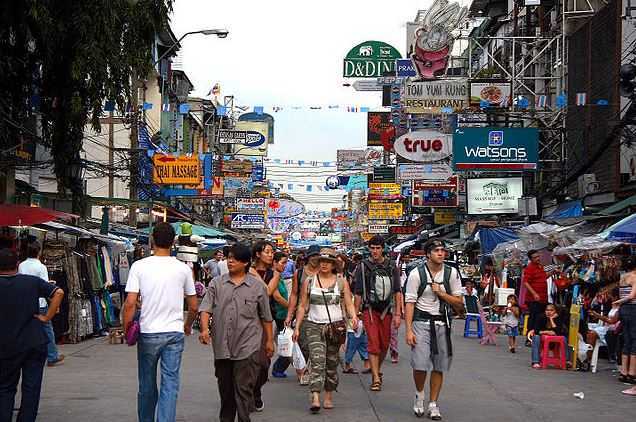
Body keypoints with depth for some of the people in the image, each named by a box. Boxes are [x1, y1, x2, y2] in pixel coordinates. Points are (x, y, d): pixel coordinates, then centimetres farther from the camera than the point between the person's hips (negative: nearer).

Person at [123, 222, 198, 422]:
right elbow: (194, 306, 6)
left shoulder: (139, 266, -6)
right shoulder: (183, 268, 0)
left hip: (148, 333, 0)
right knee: (170, 384, 2)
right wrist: (188, 325, 24)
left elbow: (130, 303, -10)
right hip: (175, 333, 0)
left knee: (147, 385, 14)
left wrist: (126, 330, 3)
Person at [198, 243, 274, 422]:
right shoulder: (216, 284, 7)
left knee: (244, 388, -6)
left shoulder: (257, 286, 3)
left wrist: (269, 340, 11)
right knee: (225, 388, 14)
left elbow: (266, 317, 9)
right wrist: (205, 329, -18)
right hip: (222, 346, 3)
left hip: (248, 347, -3)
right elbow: (205, 308, -1)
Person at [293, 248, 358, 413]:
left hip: (336, 325, 1)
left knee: (332, 363, 8)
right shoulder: (309, 281, 5)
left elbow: (349, 304, 2)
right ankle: (315, 398, -24)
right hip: (314, 326, -1)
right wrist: (297, 327, 4)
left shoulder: (341, 282, 5)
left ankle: (329, 396, 21)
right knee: (317, 361, -15)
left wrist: (353, 316, -18)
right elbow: (303, 306, 8)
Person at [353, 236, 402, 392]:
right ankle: (376, 379, -10)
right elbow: (358, 293, 4)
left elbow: (397, 292, 5)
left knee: (384, 344, 9)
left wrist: (398, 314, -2)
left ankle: (377, 369, 33)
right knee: (374, 344, -11)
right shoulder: (363, 267, 1)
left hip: (386, 310, 2)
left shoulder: (392, 267, 5)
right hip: (369, 309, -2)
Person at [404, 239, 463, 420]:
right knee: (420, 365, -10)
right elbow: (410, 303, -6)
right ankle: (419, 395, 18)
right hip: (421, 322, -3)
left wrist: (440, 292, -11)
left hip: (442, 323, 3)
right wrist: (409, 330, -12)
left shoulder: (451, 273, 3)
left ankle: (433, 404, 18)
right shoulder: (416, 273, -5)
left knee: (439, 367, 5)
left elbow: (459, 303, 4)